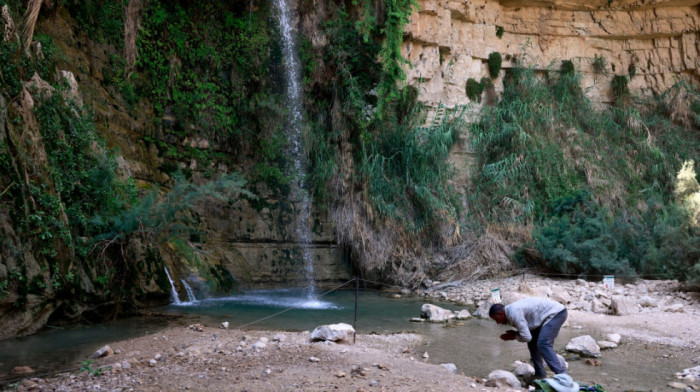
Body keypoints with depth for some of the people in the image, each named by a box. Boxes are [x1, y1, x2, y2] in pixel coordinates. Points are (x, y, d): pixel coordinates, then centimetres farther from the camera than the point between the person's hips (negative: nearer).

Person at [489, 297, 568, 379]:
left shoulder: (514, 313, -23)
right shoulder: (511, 309, 8)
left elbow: (527, 337, -22)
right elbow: (526, 331, 15)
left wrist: (514, 336, -3)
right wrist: (513, 333, -2)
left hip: (556, 313, -10)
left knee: (543, 345, -19)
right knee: (533, 343, 12)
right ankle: (540, 375, 18)